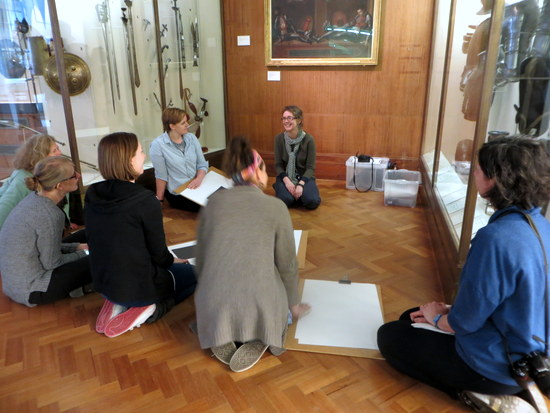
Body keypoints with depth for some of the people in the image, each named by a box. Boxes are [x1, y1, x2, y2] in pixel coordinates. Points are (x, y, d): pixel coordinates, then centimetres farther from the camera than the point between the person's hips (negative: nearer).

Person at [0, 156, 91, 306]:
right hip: (31, 291, -9)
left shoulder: (34, 198, 1)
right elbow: (51, 263, -17)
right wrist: (83, 254, -3)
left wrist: (77, 247, 9)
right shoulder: (50, 214, -25)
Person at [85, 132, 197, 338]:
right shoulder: (145, 200, -23)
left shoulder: (92, 195, -3)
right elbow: (158, 253, -14)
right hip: (137, 286, -6)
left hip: (104, 284, 7)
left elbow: (95, 242, 9)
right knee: (194, 272, 17)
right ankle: (151, 309, -2)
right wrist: (172, 261, 11)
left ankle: (120, 303, 10)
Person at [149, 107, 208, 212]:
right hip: (177, 194, -5)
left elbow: (202, 164, 5)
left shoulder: (191, 138, 3)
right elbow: (161, 176, -6)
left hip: (196, 187, 5)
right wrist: (160, 201, 1)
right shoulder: (158, 145, -10)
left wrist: (199, 179, -15)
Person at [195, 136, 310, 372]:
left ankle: (220, 337, 6)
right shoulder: (275, 207, -4)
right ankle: (257, 341, 2)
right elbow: (287, 264, 3)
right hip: (260, 305, -2)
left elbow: (201, 258, 10)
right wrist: (293, 305, 20)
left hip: (214, 307, 2)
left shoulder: (213, 202, 4)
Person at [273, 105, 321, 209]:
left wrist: (301, 184, -24)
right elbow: (278, 165, -4)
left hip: (304, 176, 0)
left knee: (312, 201, -27)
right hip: (285, 176, 1)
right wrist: (286, 181, -21)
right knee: (286, 200, -28)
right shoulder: (279, 138, -6)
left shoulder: (308, 139, -11)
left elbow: (310, 167, -9)